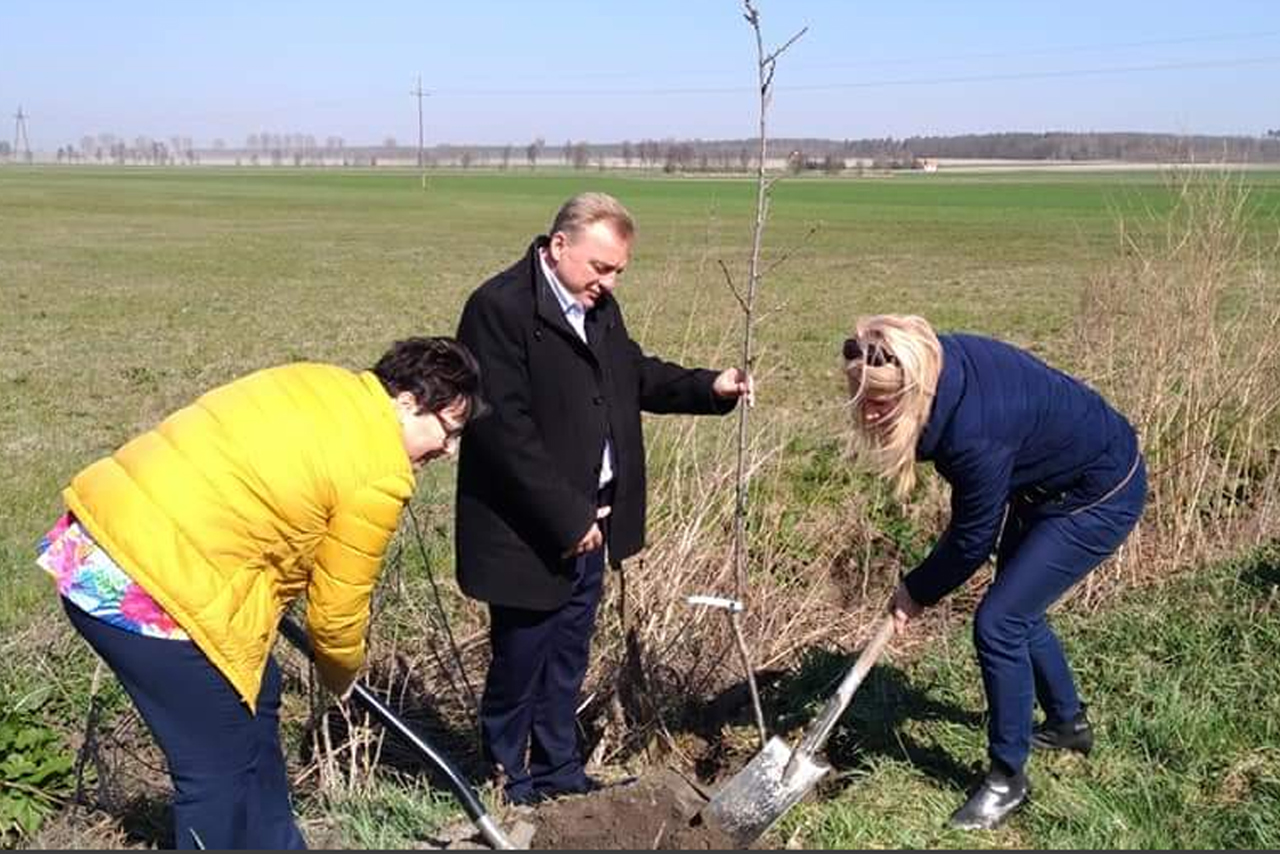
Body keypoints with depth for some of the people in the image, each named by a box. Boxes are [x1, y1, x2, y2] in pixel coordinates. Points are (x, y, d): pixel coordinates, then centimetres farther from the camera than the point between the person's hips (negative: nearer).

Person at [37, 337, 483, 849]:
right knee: (221, 768, 2)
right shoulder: (380, 476, -11)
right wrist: (342, 676, 19)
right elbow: (337, 607, -1)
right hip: (142, 591, -10)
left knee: (253, 697, 22)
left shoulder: (317, 381, 11)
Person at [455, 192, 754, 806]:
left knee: (566, 663, 20)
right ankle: (506, 789, 27)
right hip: (530, 534, -8)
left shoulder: (598, 306, 7)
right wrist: (566, 518, -22)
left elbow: (636, 375, 19)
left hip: (590, 521, 8)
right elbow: (506, 430, -24)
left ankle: (560, 777, 36)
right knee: (518, 665, 9)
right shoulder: (499, 308, -19)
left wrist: (710, 387, 2)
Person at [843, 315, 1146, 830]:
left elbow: (973, 539, -22)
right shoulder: (938, 361, -17)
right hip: (1049, 481, 9)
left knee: (998, 622, -11)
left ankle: (1008, 779, 7)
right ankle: (1068, 722, 43)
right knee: (1015, 607, 20)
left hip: (1099, 498, -9)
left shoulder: (976, 432, -39)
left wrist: (917, 592, -6)